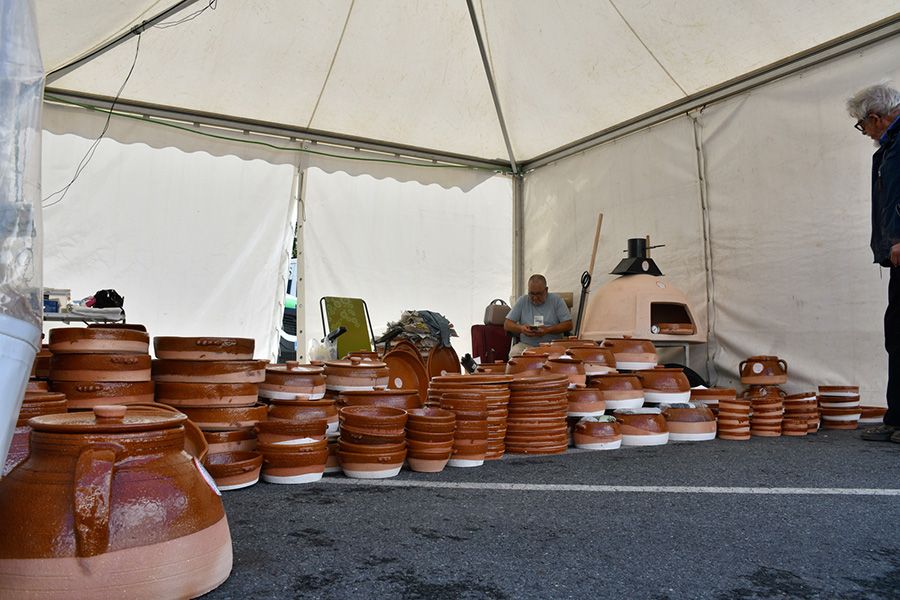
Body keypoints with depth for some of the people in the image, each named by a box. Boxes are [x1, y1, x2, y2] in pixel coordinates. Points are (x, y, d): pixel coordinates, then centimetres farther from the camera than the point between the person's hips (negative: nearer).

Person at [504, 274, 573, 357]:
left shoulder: (557, 300, 6)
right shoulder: (522, 301, 10)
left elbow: (568, 325, 0)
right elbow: (507, 324, 7)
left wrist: (548, 330, -16)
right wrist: (521, 328, -15)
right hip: (526, 345, 1)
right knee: (514, 353, -31)